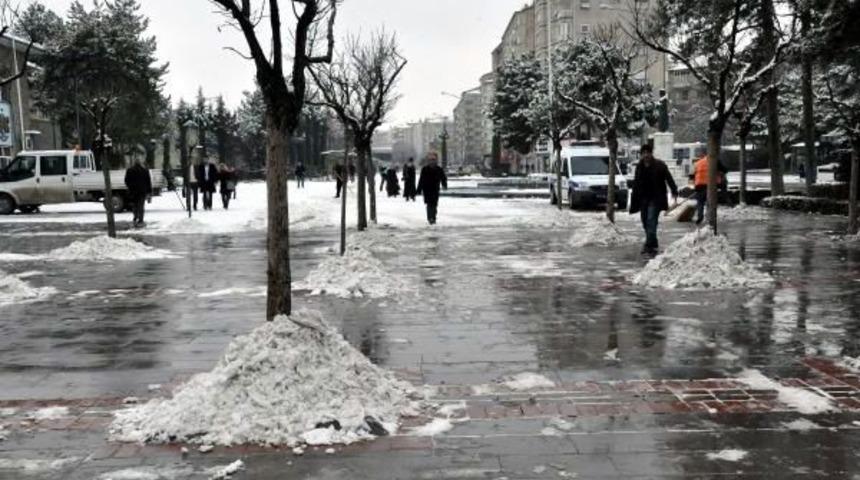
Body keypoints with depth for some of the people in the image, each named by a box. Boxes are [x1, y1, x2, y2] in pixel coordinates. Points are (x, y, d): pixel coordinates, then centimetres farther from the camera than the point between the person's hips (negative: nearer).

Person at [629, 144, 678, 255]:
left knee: (651, 221, -15)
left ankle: (649, 245, -19)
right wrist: (634, 200, 12)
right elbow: (636, 184, 15)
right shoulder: (639, 167, 10)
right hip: (643, 199, 5)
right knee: (645, 222, 9)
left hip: (655, 199, -5)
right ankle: (653, 244, 23)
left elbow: (669, 179, -6)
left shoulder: (660, 165, -3)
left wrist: (674, 191, -17)